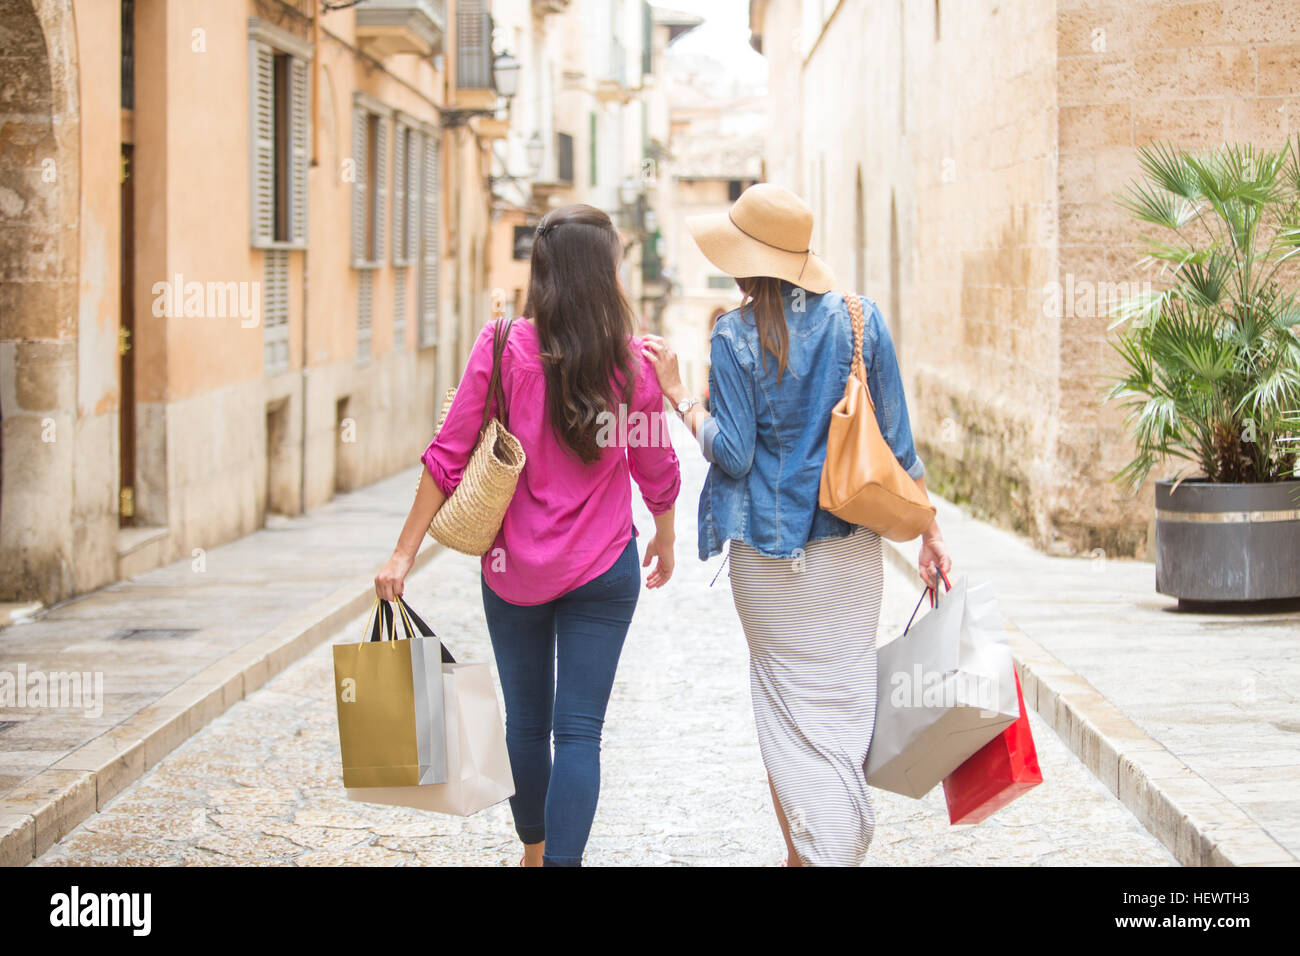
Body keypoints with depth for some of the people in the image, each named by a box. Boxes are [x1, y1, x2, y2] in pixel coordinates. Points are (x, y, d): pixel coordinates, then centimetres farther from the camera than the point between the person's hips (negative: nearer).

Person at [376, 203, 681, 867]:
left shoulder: (503, 348, -9)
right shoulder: (632, 360, -6)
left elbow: (450, 457, -10)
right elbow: (656, 465, 4)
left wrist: (405, 552, -5)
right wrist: (665, 537, 23)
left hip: (515, 568, 1)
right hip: (602, 568, 0)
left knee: (526, 720, 17)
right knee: (579, 729, 0)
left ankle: (534, 850, 36)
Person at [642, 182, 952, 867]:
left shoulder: (737, 336, -10)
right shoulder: (859, 319, 0)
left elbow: (731, 453, -12)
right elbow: (896, 440, 2)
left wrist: (677, 392, -2)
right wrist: (929, 532, 8)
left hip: (769, 550, -3)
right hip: (852, 546, 3)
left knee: (792, 710, 8)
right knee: (844, 705, 10)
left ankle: (809, 851, 8)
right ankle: (847, 845, 14)